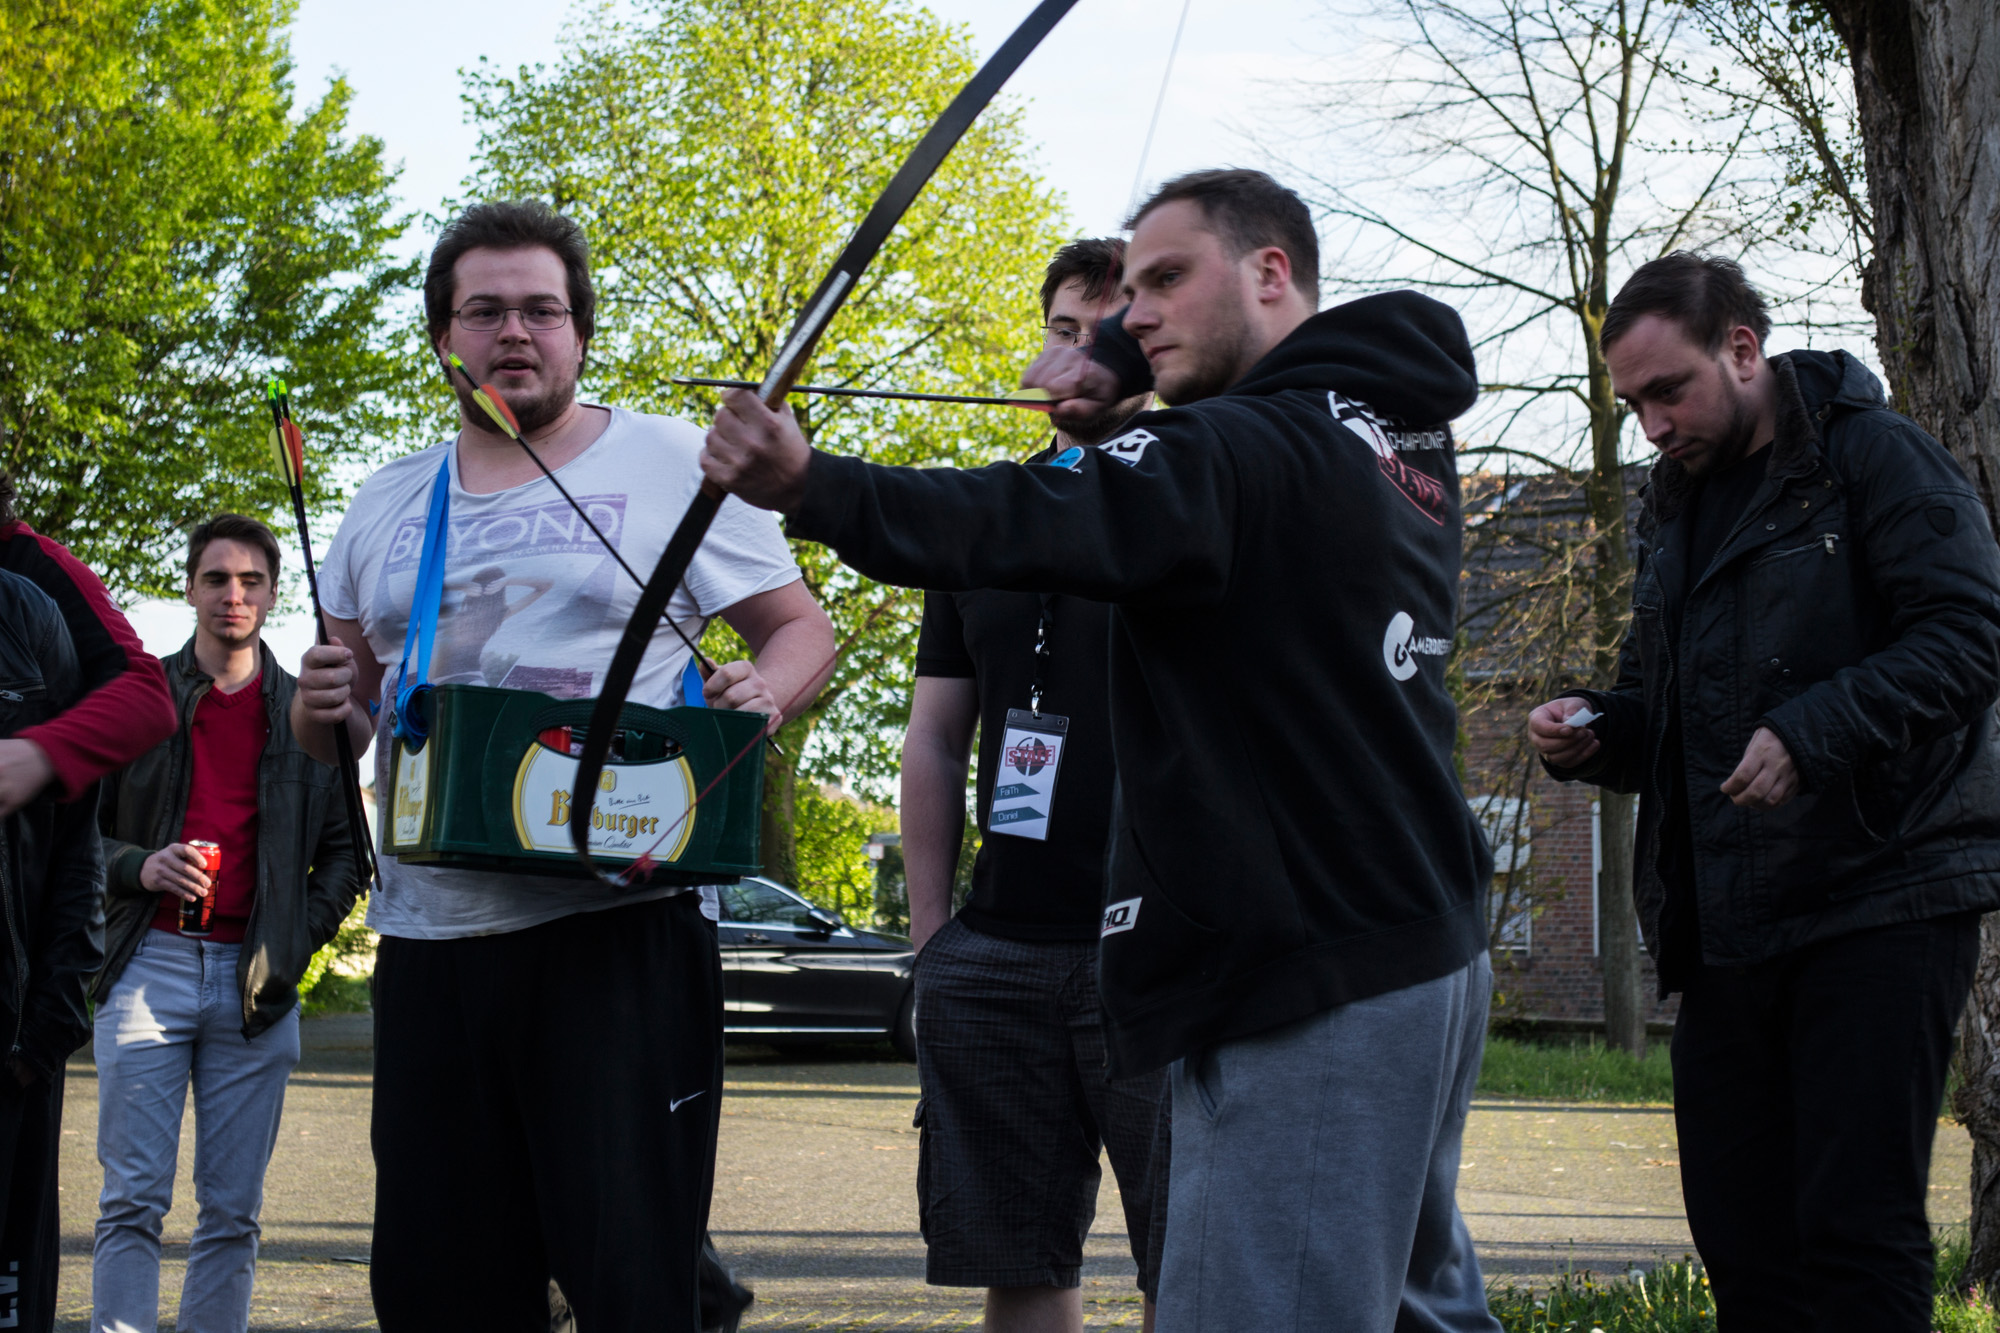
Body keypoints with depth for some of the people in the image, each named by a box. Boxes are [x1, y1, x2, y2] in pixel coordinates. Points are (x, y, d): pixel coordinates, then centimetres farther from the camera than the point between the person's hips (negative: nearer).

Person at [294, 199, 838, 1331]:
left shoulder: (671, 464, 4)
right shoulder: (390, 504, 17)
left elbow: (805, 629, 7)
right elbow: (342, 703, 24)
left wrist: (764, 694, -15)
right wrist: (324, 706, 0)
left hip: (620, 928, -5)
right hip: (429, 932, 5)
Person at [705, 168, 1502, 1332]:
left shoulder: (1241, 457, -15)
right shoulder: (1405, 430, 14)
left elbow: (1038, 525, -32)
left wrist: (814, 489, -42)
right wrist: (1117, 365, 9)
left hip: (1314, 990, -11)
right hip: (1433, 952, 11)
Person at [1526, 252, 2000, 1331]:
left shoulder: (1873, 456, -3)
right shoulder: (1676, 511, 21)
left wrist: (1813, 731, -24)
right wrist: (1596, 731, 7)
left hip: (1878, 906, -7)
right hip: (1725, 924, 8)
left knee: (1857, 1235, -11)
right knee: (1741, 1241, 7)